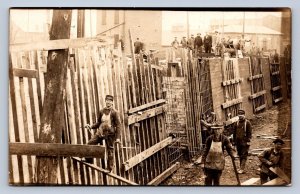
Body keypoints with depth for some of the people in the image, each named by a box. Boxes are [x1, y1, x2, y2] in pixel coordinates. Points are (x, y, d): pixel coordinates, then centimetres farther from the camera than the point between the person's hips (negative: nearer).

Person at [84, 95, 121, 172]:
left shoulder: (114, 112, -6)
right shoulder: (102, 111, 9)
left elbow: (118, 125, -7)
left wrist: (117, 137, -13)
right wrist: (91, 126, 2)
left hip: (110, 134, -5)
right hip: (100, 132, 5)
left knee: (110, 150, 1)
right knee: (90, 143, -7)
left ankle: (109, 169, 14)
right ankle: (89, 160, 12)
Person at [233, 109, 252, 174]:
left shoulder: (247, 123, -4)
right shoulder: (236, 123, 10)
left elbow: (249, 133, -7)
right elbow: (234, 132, 14)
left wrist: (248, 141, -12)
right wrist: (234, 141, 13)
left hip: (244, 142, -5)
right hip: (238, 142, 5)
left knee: (244, 156, -8)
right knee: (240, 155, 12)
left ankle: (242, 169, -11)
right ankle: (241, 168, 21)